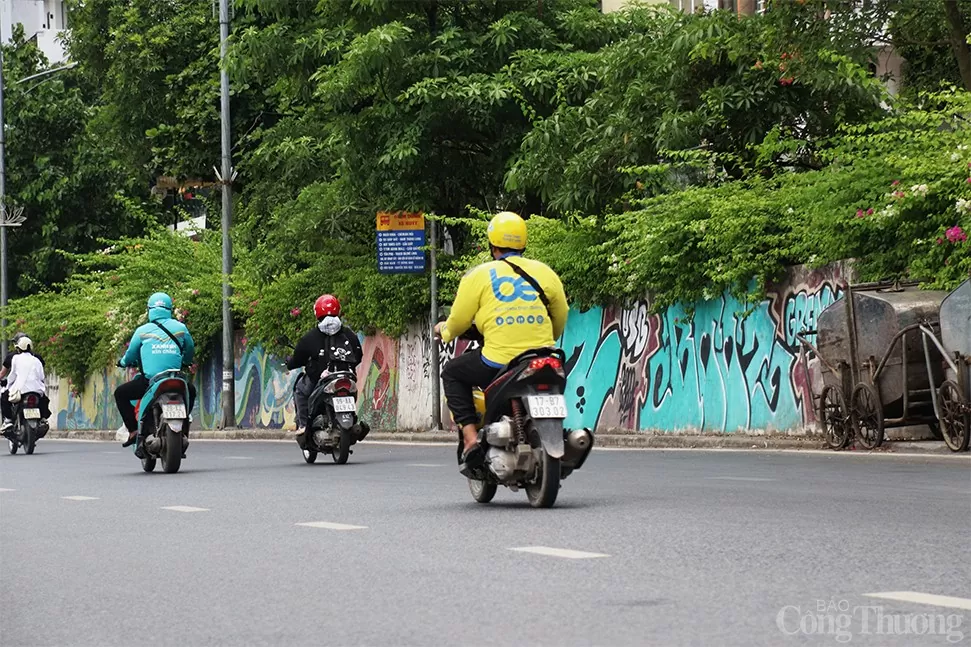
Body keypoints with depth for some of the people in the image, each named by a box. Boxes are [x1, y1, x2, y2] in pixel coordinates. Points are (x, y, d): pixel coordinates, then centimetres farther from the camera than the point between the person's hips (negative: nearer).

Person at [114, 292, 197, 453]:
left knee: (120, 393, 21)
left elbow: (130, 355, 9)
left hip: (149, 381, -3)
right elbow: (190, 350, 18)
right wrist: (185, 362, 41)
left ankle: (133, 430, 8)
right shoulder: (180, 328, 6)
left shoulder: (143, 330, 1)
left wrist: (124, 362, 33)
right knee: (190, 390, 35)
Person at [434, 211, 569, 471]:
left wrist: (444, 331, 28)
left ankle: (471, 437, 7)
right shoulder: (546, 273, 9)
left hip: (498, 365, -3)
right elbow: (560, 322, 18)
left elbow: (459, 321, 5)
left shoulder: (479, 275, 1)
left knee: (452, 373, 23)